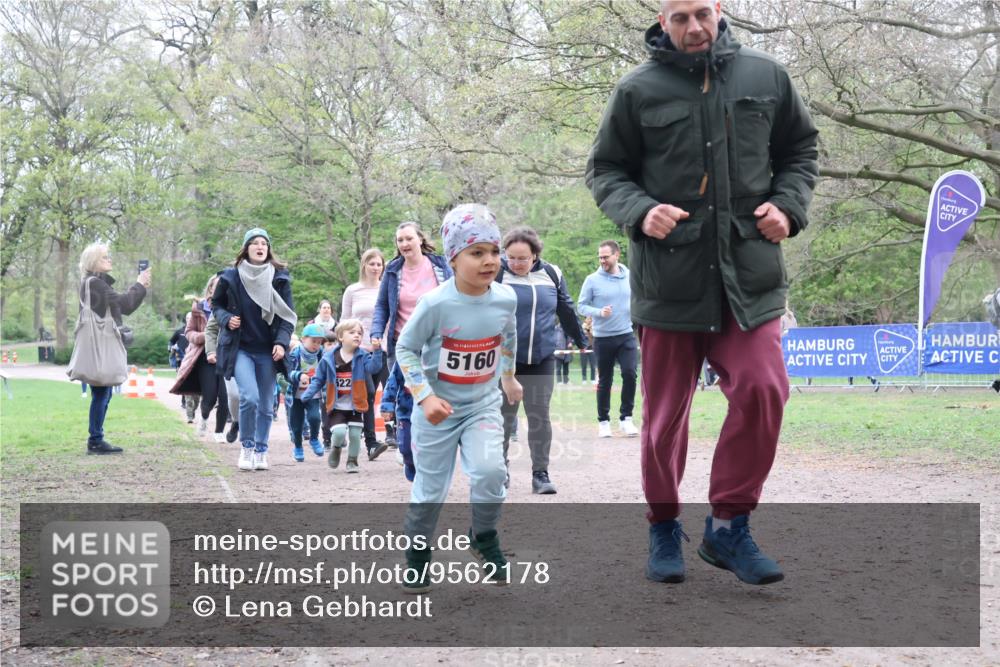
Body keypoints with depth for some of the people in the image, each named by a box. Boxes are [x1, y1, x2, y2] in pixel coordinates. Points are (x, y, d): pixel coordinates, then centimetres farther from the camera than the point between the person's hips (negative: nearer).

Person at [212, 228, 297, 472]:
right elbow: (216, 304, 14)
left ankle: (261, 451, 22)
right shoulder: (231, 277, 0)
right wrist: (226, 319, -7)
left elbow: (288, 314, 3)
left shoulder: (280, 278, 2)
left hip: (267, 350, 2)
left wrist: (282, 342, -10)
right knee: (249, 397, -18)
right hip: (239, 348, -2)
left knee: (266, 404, 6)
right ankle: (247, 447, 2)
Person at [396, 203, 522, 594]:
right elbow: (406, 348, -11)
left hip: (483, 404, 2)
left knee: (490, 470, -18)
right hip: (439, 408, -2)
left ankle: (484, 537, 9)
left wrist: (509, 376, 25)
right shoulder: (436, 304, -22)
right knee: (431, 487, 6)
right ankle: (418, 551, 30)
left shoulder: (505, 299, -9)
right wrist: (425, 397, -20)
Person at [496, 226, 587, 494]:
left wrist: (582, 342, 23)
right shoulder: (496, 273, -6)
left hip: (541, 360, 2)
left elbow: (567, 311, 15)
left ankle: (540, 473, 9)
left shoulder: (551, 275, 4)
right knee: (504, 416, 7)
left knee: (539, 416, 2)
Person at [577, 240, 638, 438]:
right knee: (605, 381, 7)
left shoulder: (631, 277, 3)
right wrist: (599, 312, -19)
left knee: (630, 373, -13)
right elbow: (581, 306, -4)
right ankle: (603, 421, 19)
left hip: (626, 335, 1)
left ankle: (626, 418, 0)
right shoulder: (592, 280, -5)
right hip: (603, 338, -1)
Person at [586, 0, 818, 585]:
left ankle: (729, 525, 3)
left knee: (764, 389, -14)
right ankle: (665, 527, 26)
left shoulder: (766, 77, 6)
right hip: (668, 274, -1)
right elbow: (605, 171, 7)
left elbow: (800, 150, 18)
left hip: (749, 273, 1)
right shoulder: (639, 90, 0)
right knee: (666, 412, 7)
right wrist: (639, 212, -13)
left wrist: (788, 206, -1)